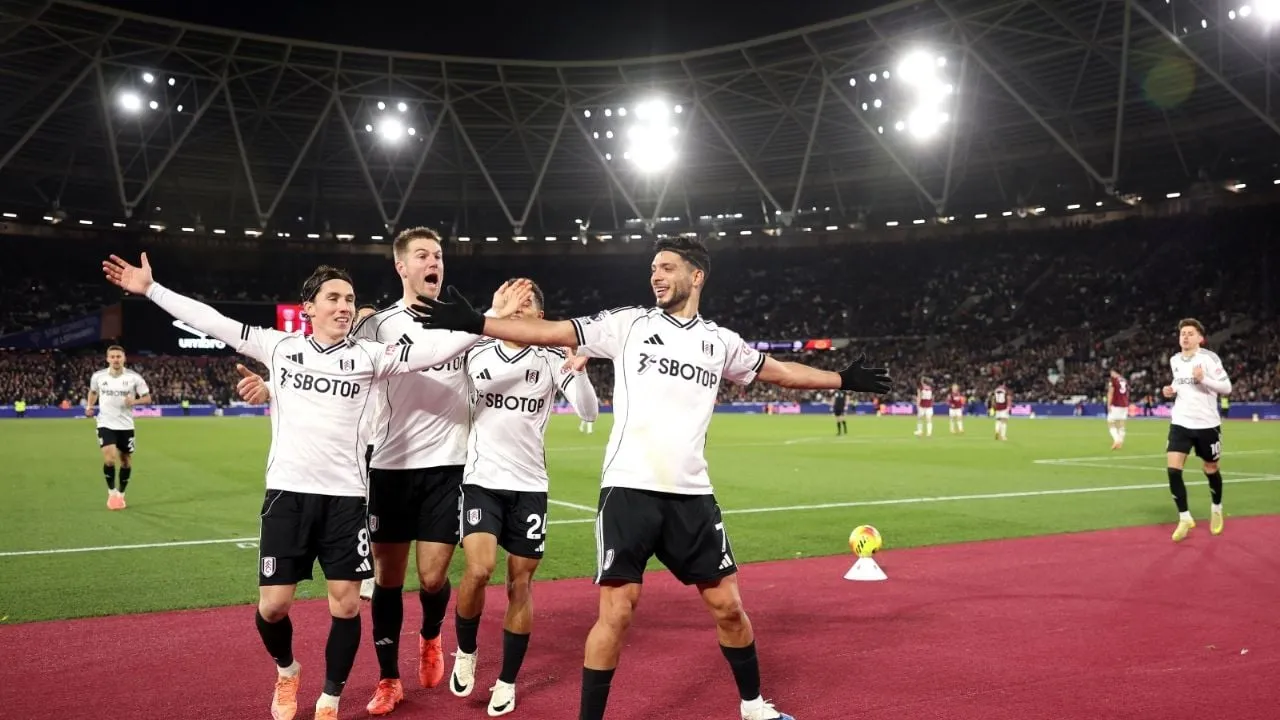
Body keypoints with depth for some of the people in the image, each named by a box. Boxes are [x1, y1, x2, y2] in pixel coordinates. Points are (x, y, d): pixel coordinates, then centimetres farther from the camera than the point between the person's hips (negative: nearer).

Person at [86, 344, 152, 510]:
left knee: (126, 461, 10)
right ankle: (112, 493, 3)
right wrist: (89, 407, 3)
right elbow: (93, 392, 19)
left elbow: (148, 398, -2)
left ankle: (121, 495, 29)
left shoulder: (134, 377, -8)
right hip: (106, 424, -1)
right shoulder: (98, 376, -3)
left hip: (126, 426, 1)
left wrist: (134, 401, -21)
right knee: (109, 459, -18)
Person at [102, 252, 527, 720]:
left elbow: (433, 351, -7)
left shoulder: (369, 356, 1)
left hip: (345, 496, 0)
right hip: (287, 492, 1)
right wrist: (150, 289, 5)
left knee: (346, 605, 1)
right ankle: (286, 671, 36)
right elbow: (212, 322, 6)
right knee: (273, 605, 2)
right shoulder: (278, 346, 5)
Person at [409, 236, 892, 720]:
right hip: (629, 489, -3)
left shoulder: (720, 342, 11)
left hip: (691, 495, 3)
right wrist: (473, 323, -11)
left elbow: (780, 372, 25)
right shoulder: (628, 323, 3)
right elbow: (549, 333, -3)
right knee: (617, 612, -6)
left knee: (727, 605, 10)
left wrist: (844, 380, 29)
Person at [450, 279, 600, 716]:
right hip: (482, 481, 0)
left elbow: (589, 413, -10)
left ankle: (507, 682, 19)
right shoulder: (475, 354, 4)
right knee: (478, 570, -17)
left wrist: (579, 372, -23)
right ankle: (465, 651, 12)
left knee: (520, 584, 3)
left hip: (529, 485, 0)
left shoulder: (552, 361, 0)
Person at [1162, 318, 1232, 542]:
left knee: (1211, 469, 13)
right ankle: (1185, 519, 0)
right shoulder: (1174, 360, 5)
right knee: (1173, 470, -11)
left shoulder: (1209, 358, -11)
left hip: (1206, 424, -3)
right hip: (1181, 423, 3)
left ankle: (1216, 510, 40)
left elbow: (1227, 388, -13)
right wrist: (1171, 390, 1)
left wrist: (1204, 379, -28)